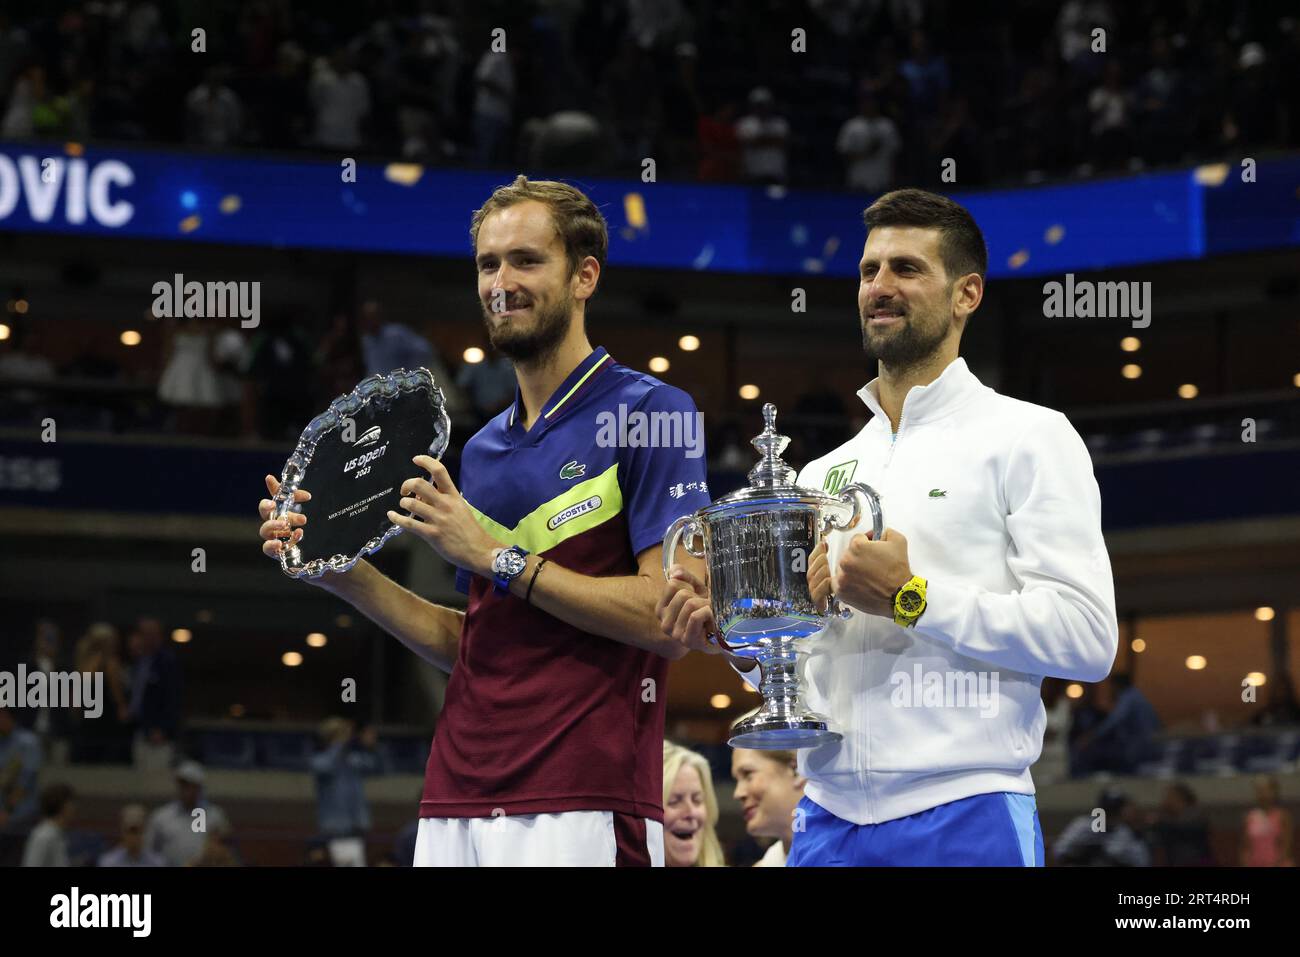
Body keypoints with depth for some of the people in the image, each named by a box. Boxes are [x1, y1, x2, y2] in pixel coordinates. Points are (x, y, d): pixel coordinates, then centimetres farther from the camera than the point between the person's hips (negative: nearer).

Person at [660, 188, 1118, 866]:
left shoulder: (1028, 438, 0)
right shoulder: (822, 476, 18)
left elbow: (1087, 637, -11)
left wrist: (912, 598, -15)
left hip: (964, 816, -5)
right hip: (829, 818, 5)